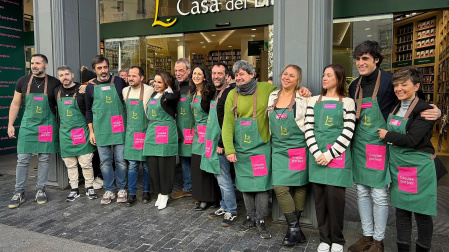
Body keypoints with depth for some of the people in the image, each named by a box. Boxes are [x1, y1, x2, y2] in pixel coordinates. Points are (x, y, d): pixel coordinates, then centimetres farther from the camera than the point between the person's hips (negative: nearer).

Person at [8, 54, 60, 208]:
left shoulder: (54, 83, 0)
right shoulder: (23, 81, 5)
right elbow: (15, 104, 10)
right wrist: (10, 124, 5)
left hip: (47, 126, -1)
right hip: (28, 125, 1)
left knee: (44, 158, 6)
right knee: (22, 159, 1)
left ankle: (40, 190, 18)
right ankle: (19, 193, 13)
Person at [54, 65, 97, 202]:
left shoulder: (81, 89, -4)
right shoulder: (57, 91, 10)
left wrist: (81, 95, -16)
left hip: (81, 132, -4)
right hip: (65, 133, 4)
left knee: (86, 163, 0)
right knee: (70, 164, 10)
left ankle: (89, 187, 15)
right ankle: (74, 189, 21)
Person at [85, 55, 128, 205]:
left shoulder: (119, 82, 2)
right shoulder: (91, 87, 7)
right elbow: (88, 111, 13)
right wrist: (91, 131, 7)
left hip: (118, 128, -1)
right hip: (100, 130, 2)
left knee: (121, 161, 3)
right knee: (105, 162, 8)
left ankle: (122, 190, 18)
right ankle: (109, 191, 21)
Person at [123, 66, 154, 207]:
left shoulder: (149, 90, -9)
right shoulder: (125, 91, 6)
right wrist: (128, 126, 15)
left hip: (145, 132, -3)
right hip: (131, 132, 4)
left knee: (146, 164, 7)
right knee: (132, 164, 6)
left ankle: (146, 191, 23)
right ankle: (132, 194, 15)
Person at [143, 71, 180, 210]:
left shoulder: (171, 94, -4)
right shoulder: (153, 95, 17)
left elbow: (170, 97, -30)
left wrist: (169, 87, -10)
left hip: (166, 134, -7)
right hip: (152, 133, 7)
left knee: (165, 165, 0)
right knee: (153, 164, 7)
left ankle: (165, 194, 14)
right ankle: (159, 193, 21)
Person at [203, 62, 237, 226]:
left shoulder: (230, 93, -16)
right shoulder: (216, 93, 14)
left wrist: (221, 144, -20)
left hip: (221, 144, -9)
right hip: (213, 141, 9)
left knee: (223, 179, -1)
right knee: (221, 178, 17)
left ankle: (231, 212, 15)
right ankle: (224, 207, 31)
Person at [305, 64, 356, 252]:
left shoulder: (347, 102, 3)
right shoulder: (314, 101, 11)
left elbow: (347, 133, -5)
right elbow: (309, 129, 4)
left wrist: (329, 155, -12)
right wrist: (317, 153, -8)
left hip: (338, 157, -3)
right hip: (317, 156, 3)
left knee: (335, 198, 0)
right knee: (320, 198, 6)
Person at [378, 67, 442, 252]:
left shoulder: (424, 110, -13)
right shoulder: (395, 108, 8)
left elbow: (411, 140, -21)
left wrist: (387, 135, -11)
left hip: (419, 167, -6)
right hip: (397, 166, 7)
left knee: (421, 212, 7)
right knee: (401, 209, 14)